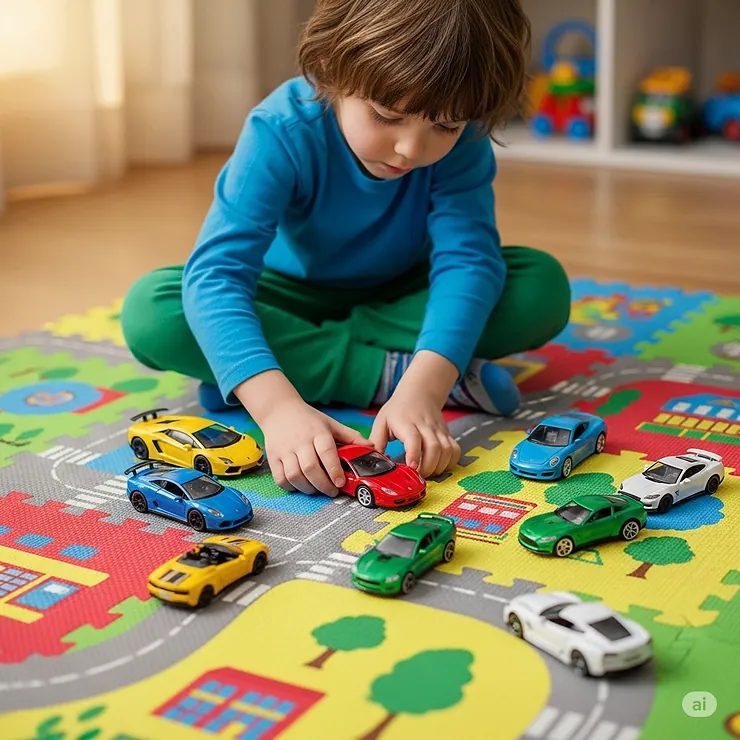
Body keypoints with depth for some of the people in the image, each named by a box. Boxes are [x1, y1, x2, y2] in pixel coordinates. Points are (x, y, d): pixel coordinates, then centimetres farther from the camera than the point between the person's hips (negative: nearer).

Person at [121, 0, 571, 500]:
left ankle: (305, 357, -23)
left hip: (400, 296, 2)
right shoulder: (283, 132, -33)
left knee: (544, 286, -23)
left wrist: (423, 391, -51)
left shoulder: (461, 138, -25)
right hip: (295, 295, -1)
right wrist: (277, 404, -57)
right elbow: (216, 273, -41)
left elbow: (468, 257, -33)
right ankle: (388, 372, -28)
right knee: (149, 312, -30)